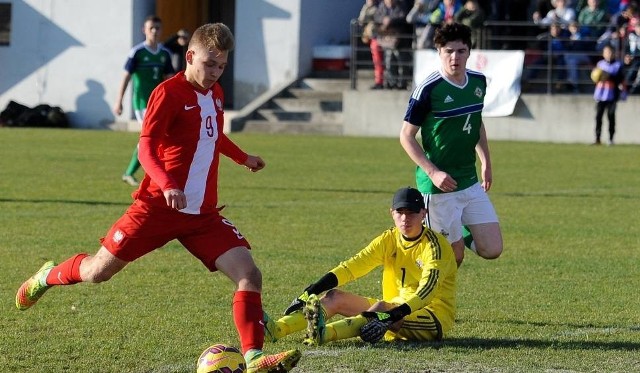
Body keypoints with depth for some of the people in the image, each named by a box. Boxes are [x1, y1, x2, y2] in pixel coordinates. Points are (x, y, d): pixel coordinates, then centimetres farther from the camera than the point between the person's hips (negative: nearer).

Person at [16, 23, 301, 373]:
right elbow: (146, 147, -20)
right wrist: (166, 185, -35)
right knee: (98, 271, 4)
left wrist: (243, 158, 47)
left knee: (249, 275, -14)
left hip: (203, 213, 6)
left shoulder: (215, 93, 12)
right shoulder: (169, 92, -11)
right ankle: (48, 276, 37)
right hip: (158, 208, -6)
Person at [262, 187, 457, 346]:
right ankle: (275, 329, -29)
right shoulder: (389, 240, 5)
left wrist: (394, 316, -44)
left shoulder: (435, 245, -13)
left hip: (434, 317, -7)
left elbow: (426, 290, -28)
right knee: (334, 297, -9)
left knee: (380, 307, -36)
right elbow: (353, 266, -6)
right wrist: (310, 292, -19)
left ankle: (324, 333, -58)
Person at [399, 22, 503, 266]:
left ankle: (459, 235, 30)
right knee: (453, 256, -2)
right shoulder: (428, 89, -16)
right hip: (439, 187, -6)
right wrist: (433, 172, -19)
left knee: (492, 250, 2)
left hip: (471, 181, 6)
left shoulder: (479, 82, 4)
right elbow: (406, 136, -11)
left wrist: (486, 163, 19)